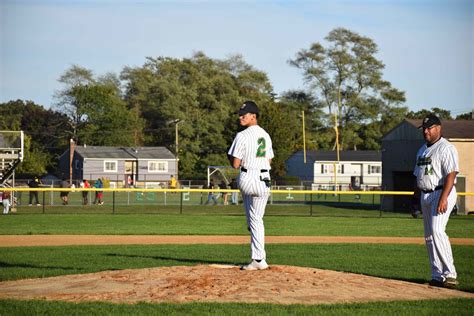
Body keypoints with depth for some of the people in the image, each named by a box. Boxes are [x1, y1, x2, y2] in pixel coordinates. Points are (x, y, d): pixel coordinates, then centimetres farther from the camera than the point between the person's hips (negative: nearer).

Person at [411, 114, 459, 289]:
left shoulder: (446, 148, -9)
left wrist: (443, 198, -27)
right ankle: (438, 276, 12)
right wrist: (415, 198, 21)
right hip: (425, 196, 9)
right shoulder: (422, 150, 19)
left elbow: (451, 175, -18)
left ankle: (450, 274, -20)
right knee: (429, 236, 7)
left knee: (437, 231, -21)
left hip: (442, 193, -9)